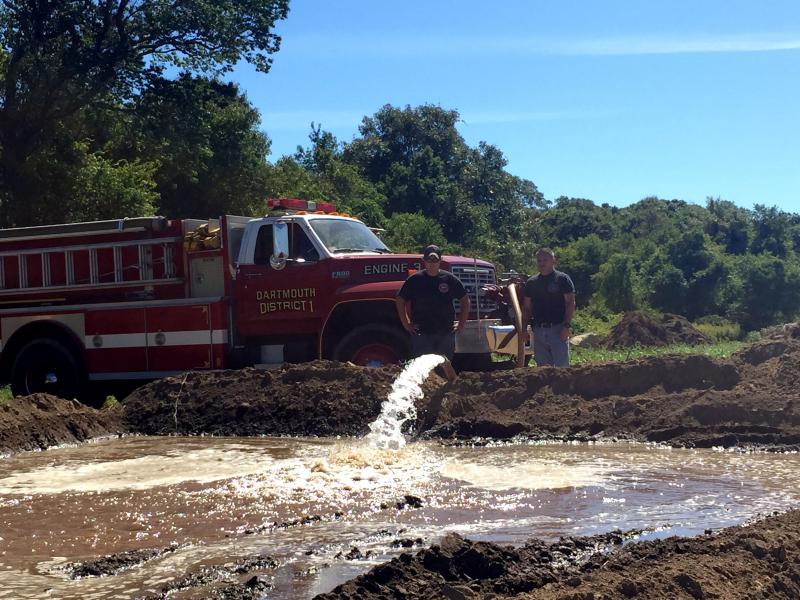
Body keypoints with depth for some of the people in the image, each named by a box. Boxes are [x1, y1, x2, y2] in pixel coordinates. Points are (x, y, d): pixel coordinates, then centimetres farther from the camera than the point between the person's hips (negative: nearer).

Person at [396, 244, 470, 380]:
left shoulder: (450, 279, 2)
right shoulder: (415, 280, 0)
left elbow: (465, 300, 11)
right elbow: (400, 300, 8)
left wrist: (461, 323, 6)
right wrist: (406, 323, 3)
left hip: (446, 333, 1)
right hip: (421, 333, -1)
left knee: (446, 366, 5)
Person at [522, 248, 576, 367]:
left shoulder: (562, 279, 0)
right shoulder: (531, 282, 14)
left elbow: (570, 303, -4)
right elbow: (526, 308, 16)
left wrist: (566, 326, -13)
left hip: (558, 329, -5)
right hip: (538, 329, 5)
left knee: (561, 366, -7)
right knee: (542, 366, 8)